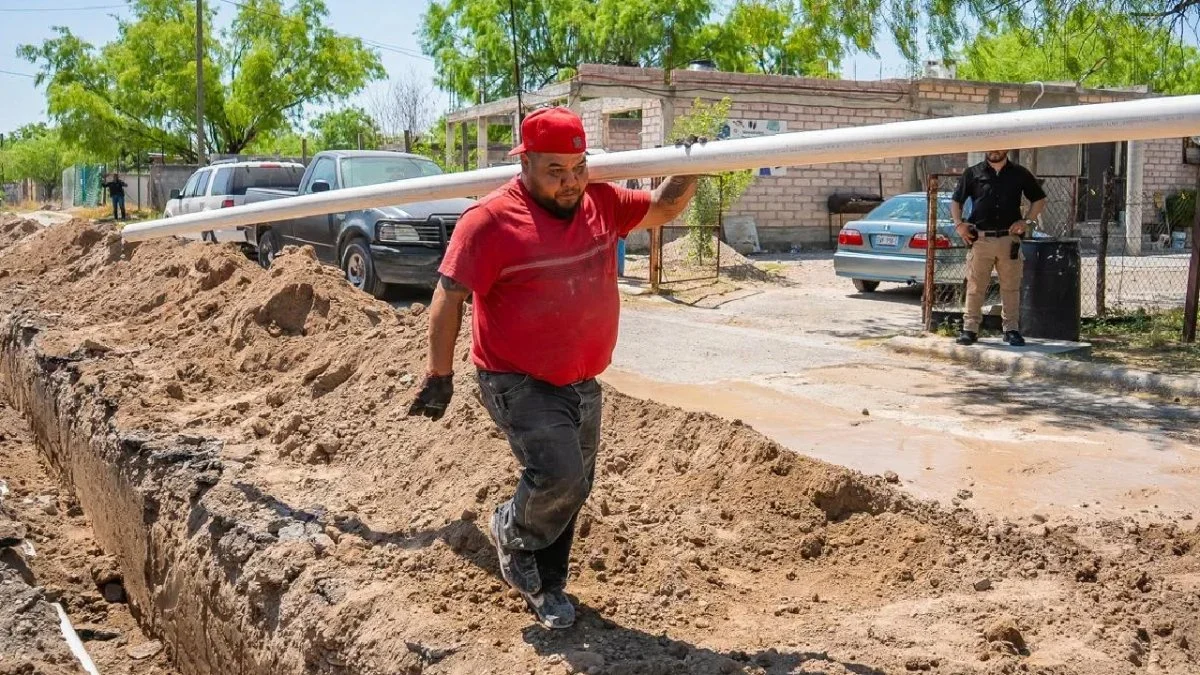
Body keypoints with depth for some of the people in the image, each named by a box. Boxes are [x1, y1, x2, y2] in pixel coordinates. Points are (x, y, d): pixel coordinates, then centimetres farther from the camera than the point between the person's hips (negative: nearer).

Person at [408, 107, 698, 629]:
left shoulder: (602, 203, 1)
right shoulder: (491, 221, -17)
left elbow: (661, 209, 18)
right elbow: (449, 297, -14)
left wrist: (689, 173, 2)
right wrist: (439, 377, -13)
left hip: (583, 383, 7)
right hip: (519, 384, -7)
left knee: (572, 489, 14)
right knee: (558, 476, -21)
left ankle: (546, 584, 35)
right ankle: (512, 532, 13)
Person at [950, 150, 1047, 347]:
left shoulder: (1020, 173, 9)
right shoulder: (973, 173, 7)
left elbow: (1039, 200, 16)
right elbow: (956, 201, 13)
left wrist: (1027, 221, 2)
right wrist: (959, 224, -1)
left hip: (1009, 239, 1)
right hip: (980, 239, -1)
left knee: (1011, 286, 5)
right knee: (975, 287, 1)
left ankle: (1011, 329, 13)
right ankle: (970, 328, 7)